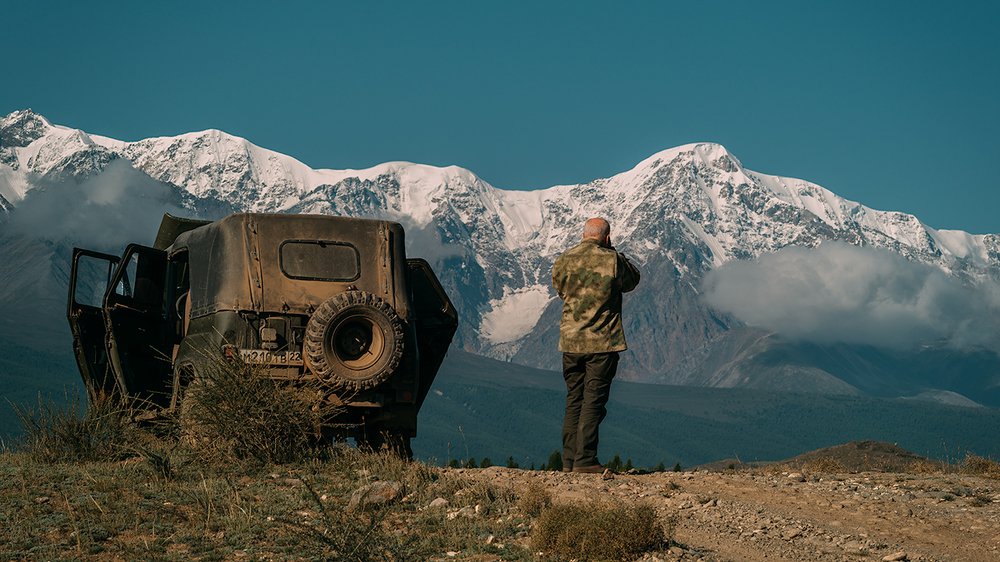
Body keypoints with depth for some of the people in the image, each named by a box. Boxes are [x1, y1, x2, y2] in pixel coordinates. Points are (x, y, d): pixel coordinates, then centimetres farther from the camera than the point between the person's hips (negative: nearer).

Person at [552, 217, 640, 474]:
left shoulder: (563, 261, 1)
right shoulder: (612, 260, -10)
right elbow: (633, 280, 9)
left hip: (570, 341, 4)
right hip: (603, 341, -4)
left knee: (574, 400, 13)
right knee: (594, 401, -1)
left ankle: (569, 460, 13)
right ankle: (585, 460, -5)